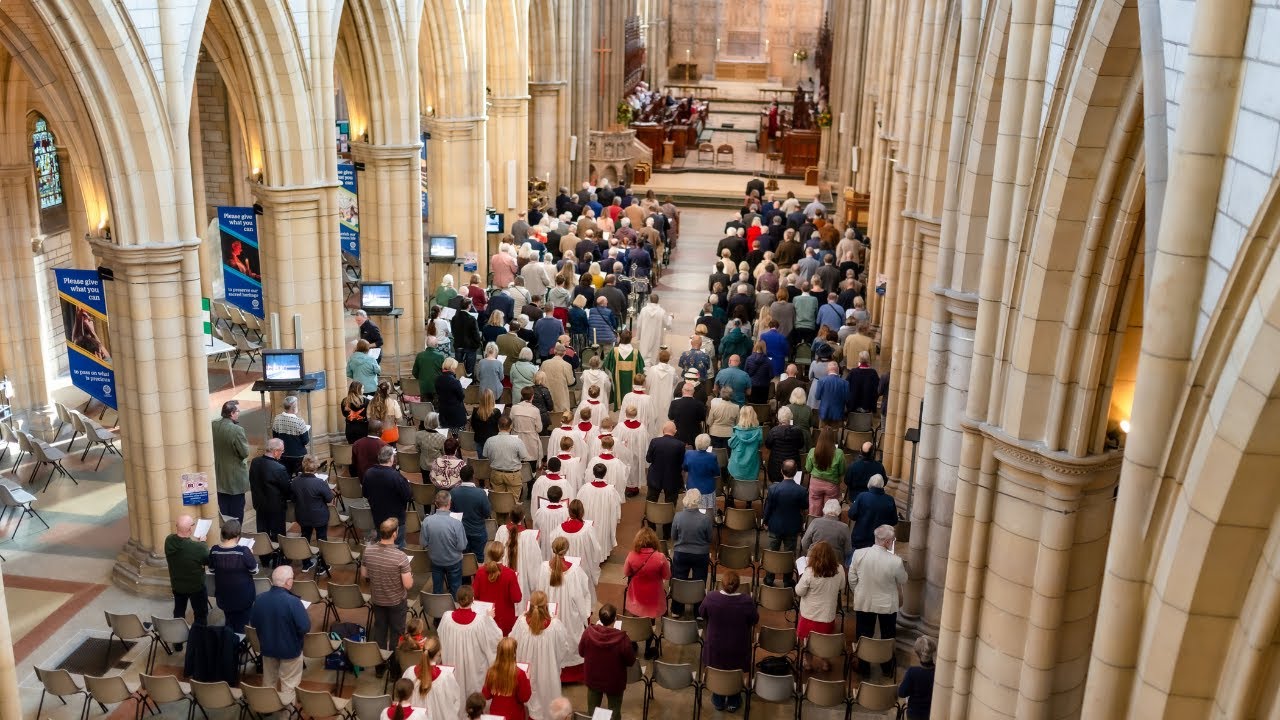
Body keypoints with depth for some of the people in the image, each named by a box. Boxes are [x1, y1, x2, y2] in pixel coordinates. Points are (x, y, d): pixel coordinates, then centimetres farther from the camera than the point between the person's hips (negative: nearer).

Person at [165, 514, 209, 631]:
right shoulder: (197, 548, -36)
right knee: (201, 614, 17)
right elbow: (208, 560, -15)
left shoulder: (169, 541, -21)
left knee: (178, 612, 27)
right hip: (196, 586, -5)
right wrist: (203, 543, -2)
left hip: (177, 585, 5)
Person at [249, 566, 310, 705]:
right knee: (288, 683, 14)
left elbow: (253, 623, 3)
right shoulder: (292, 601, -30)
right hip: (290, 649, -5)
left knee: (269, 681, 25)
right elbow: (305, 628, -26)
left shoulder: (260, 599, -12)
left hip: (267, 647, 5)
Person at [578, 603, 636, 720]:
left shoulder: (588, 632, -22)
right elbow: (631, 661, -15)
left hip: (593, 679, 3)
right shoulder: (622, 638, -31)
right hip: (614, 682, -3)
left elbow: (581, 652, -3)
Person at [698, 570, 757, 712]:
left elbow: (701, 614, -3)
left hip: (715, 646, 1)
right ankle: (733, 702, 40)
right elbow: (755, 620, -9)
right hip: (737, 648, -1)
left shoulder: (710, 598, -23)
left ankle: (718, 701, 42)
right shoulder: (746, 601, -27)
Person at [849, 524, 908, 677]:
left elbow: (852, 579, -6)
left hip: (863, 603, 1)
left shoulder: (858, 554, -19)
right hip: (888, 605, -1)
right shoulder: (895, 561, -26)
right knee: (888, 637, 21)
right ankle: (887, 669, 37)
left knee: (864, 637, 18)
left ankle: (864, 669, 32)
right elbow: (903, 581, -7)